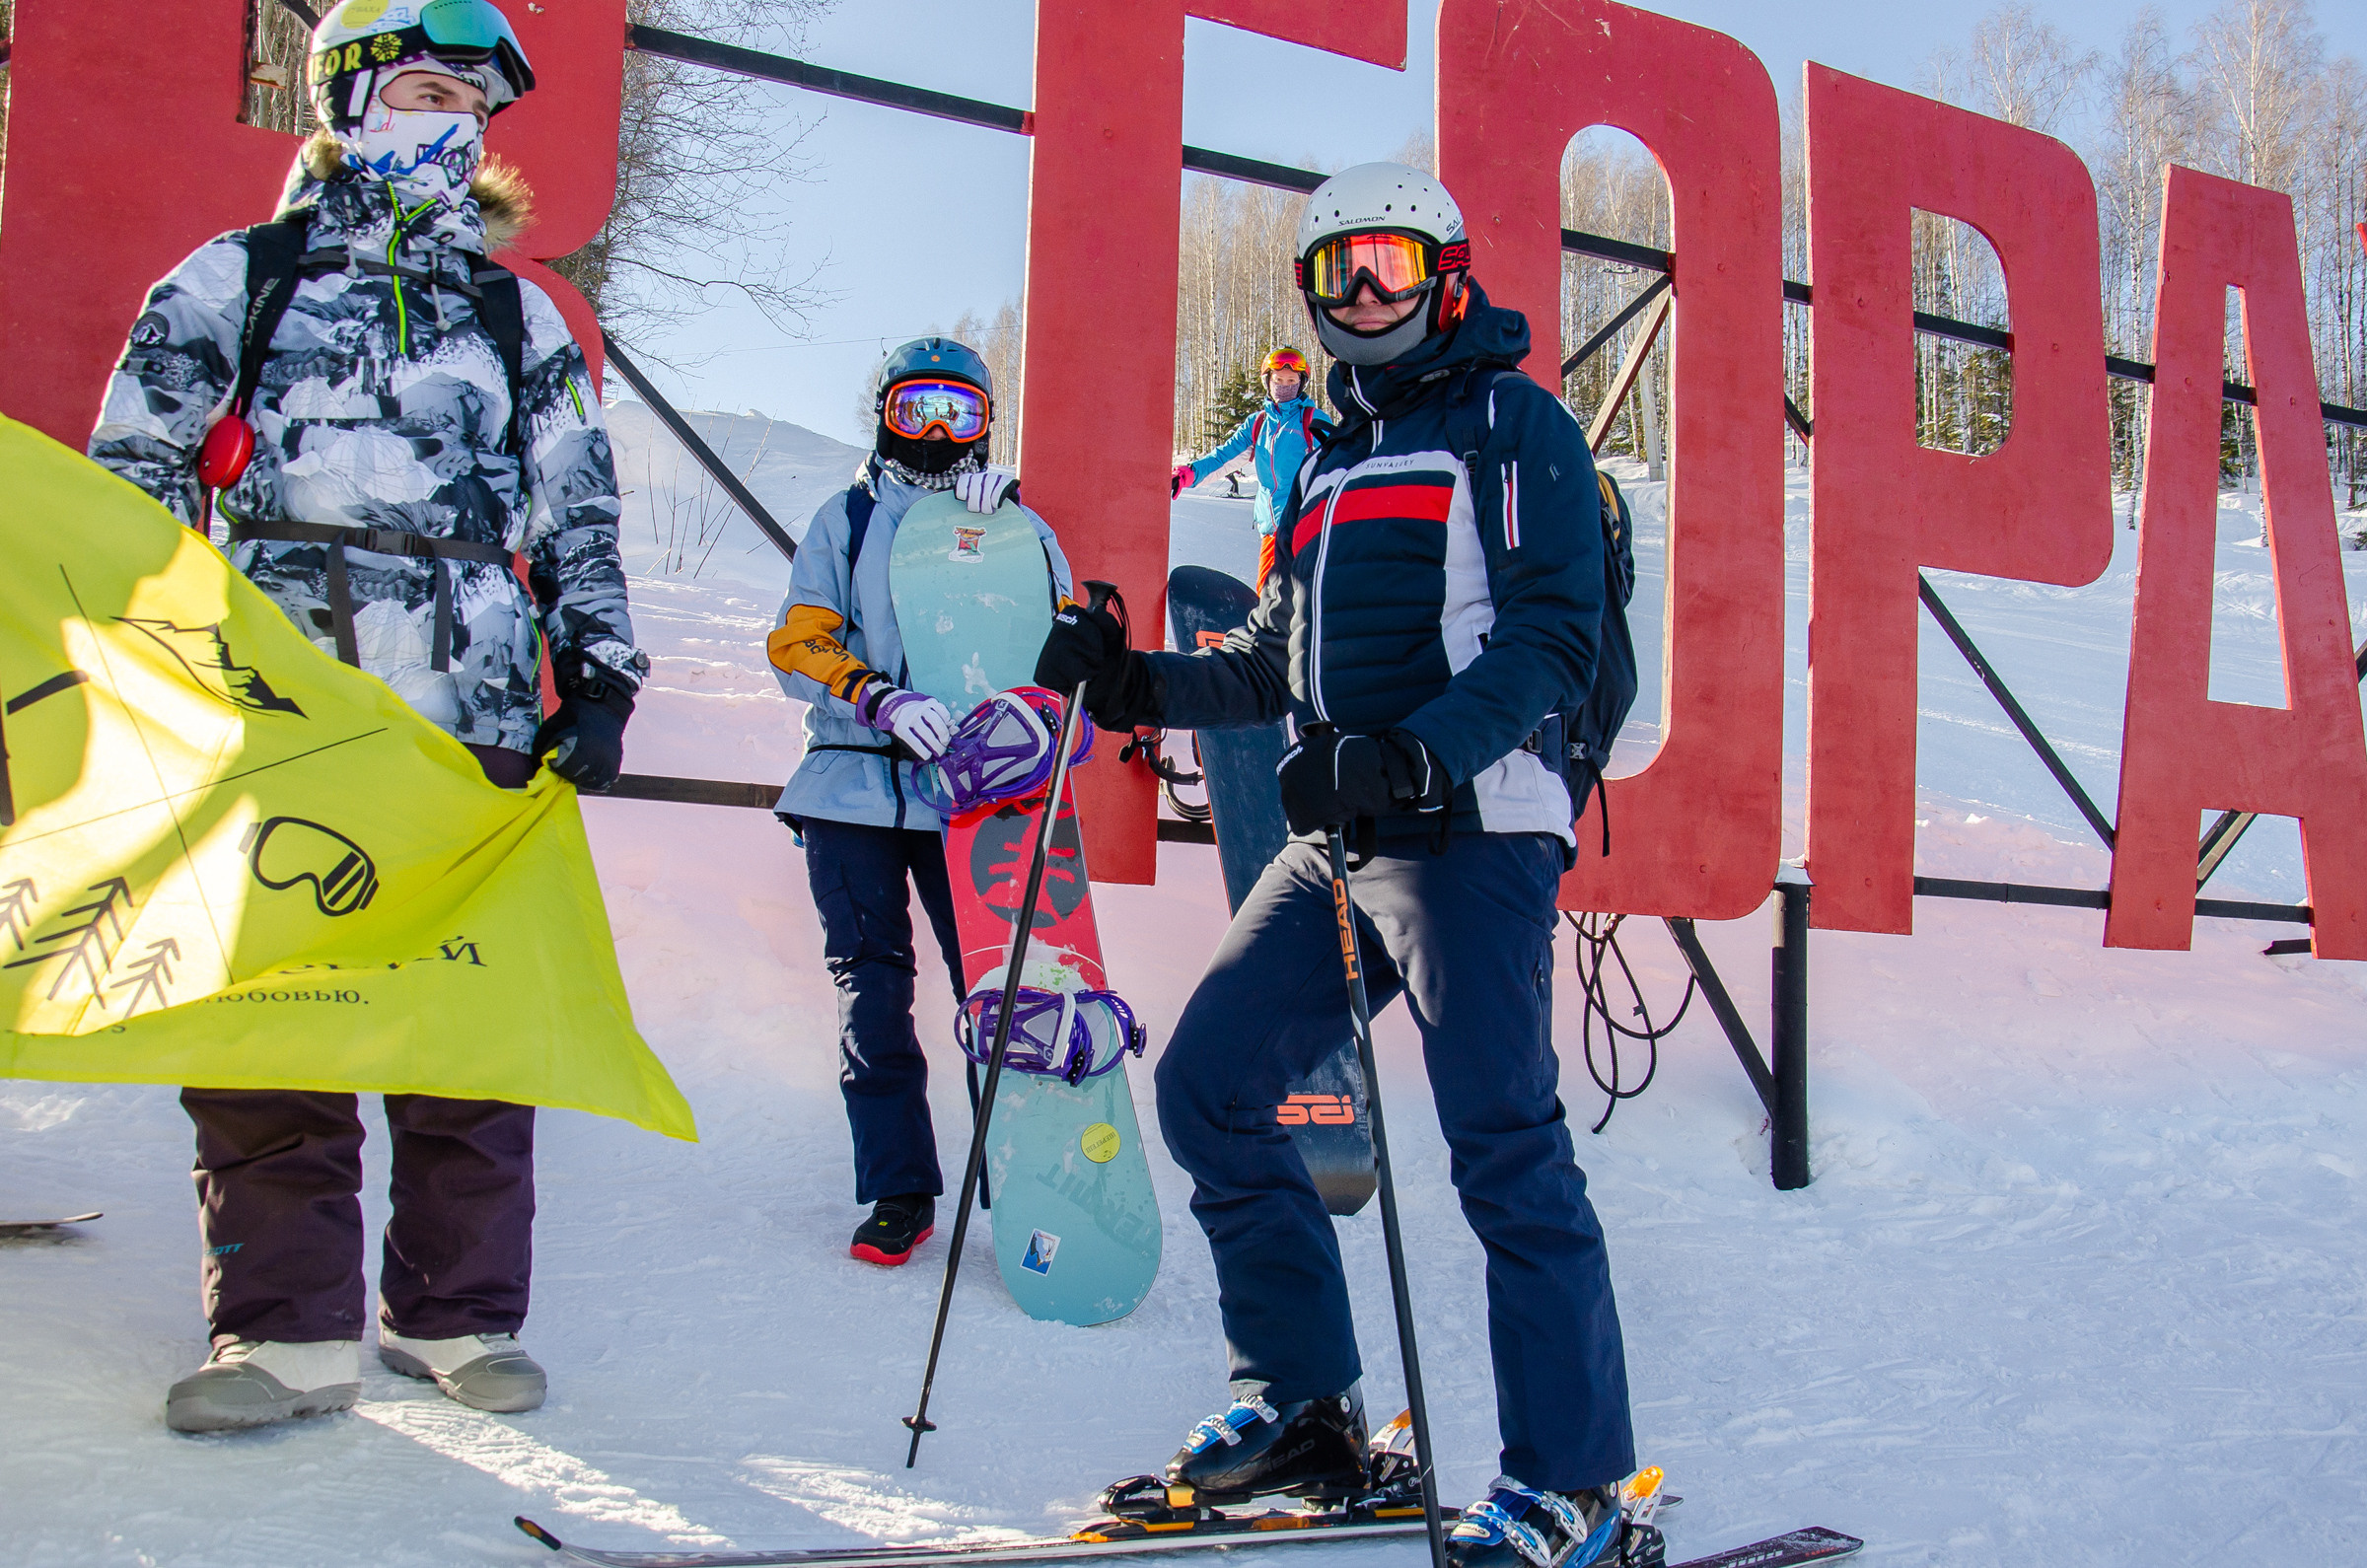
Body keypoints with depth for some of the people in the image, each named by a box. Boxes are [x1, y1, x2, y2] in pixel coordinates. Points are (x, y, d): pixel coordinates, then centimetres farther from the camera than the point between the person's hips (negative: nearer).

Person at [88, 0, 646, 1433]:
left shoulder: (520, 318, 19)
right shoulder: (231, 283, 13)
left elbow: (578, 515, 20)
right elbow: (129, 485, 13)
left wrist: (599, 676, 9)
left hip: (473, 726, 1)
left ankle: (459, 1312, 12)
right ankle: (290, 1328, 6)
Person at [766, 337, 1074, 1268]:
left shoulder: (1016, 525, 14)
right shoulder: (845, 520, 13)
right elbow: (797, 645, 3)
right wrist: (879, 698, -16)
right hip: (854, 785, 1)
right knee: (871, 994, 0)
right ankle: (899, 1191, 9)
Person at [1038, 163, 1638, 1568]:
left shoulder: (1513, 423, 2)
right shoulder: (1332, 465, 25)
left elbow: (1554, 636, -12)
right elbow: (1277, 667, 26)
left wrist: (1413, 757, -26)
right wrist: (1140, 684, 9)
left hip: (1471, 829, -8)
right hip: (1335, 836, 8)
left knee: (1504, 1143, -11)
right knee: (1209, 1085, 3)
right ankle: (1304, 1403, 16)